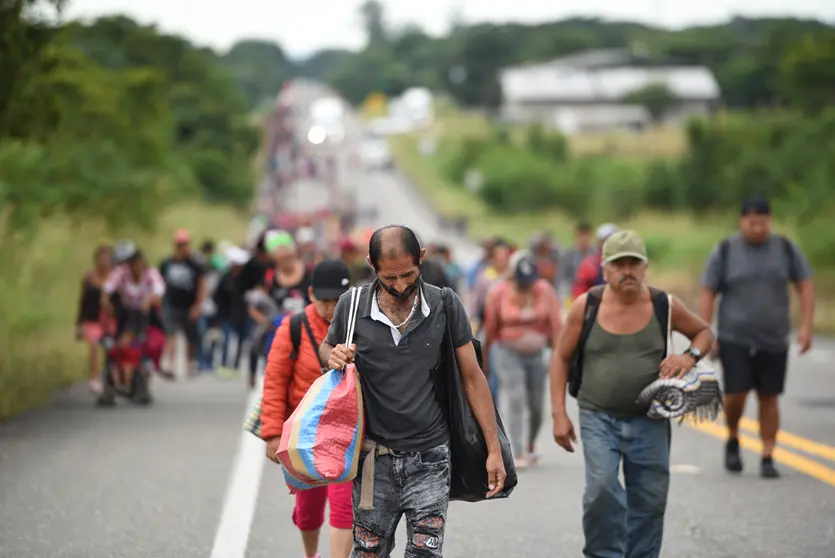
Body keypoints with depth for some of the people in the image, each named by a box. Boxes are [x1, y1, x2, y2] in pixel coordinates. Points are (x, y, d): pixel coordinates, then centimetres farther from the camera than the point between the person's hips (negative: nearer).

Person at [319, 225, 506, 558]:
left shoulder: (445, 306, -4)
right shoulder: (352, 306, -4)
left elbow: (472, 377, 1)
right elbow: (325, 348, 15)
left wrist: (494, 449, -2)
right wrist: (334, 357, -11)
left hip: (429, 459, -1)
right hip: (375, 459, 1)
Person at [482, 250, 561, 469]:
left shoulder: (545, 291, -6)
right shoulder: (499, 293, -10)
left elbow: (555, 325, -6)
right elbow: (490, 328, -1)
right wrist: (486, 359, 7)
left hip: (537, 353, 2)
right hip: (508, 353, -2)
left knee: (537, 406, 8)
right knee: (516, 401, -15)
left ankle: (530, 447, 33)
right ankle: (518, 455, -15)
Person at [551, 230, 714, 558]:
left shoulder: (665, 306, -2)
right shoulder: (586, 306, -4)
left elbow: (704, 332, 14)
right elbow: (561, 358, 5)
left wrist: (690, 356, -8)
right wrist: (559, 414, -2)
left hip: (649, 421, 2)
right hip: (599, 417, -2)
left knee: (649, 500, 6)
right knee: (601, 487, -21)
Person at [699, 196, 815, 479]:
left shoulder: (786, 249, 2)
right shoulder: (725, 251, -2)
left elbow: (806, 286, 5)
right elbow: (708, 294, -1)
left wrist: (806, 325, -6)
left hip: (774, 340, 2)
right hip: (734, 338, -2)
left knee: (769, 398, 3)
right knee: (736, 394, -11)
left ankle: (767, 458, 11)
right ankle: (732, 440, 17)